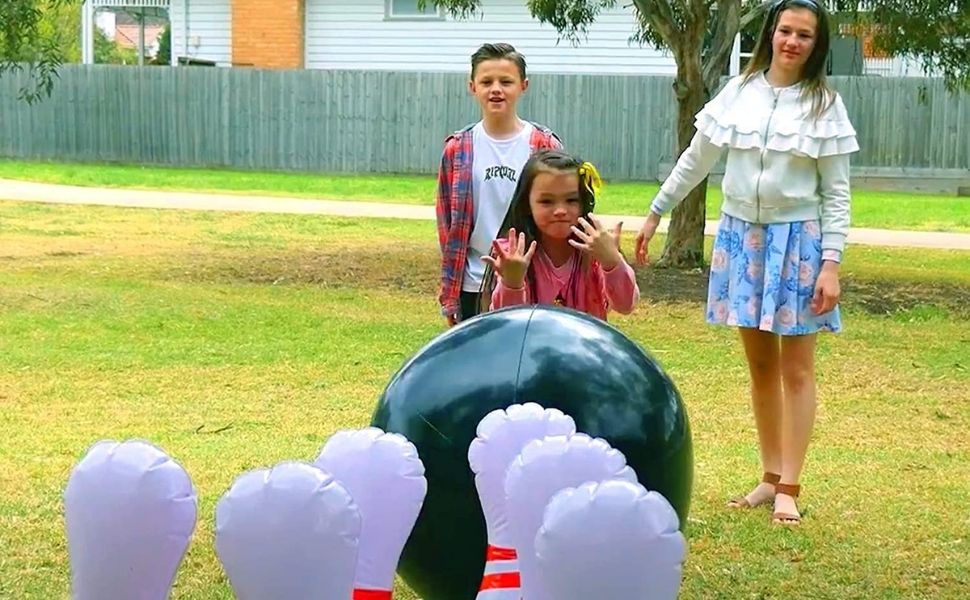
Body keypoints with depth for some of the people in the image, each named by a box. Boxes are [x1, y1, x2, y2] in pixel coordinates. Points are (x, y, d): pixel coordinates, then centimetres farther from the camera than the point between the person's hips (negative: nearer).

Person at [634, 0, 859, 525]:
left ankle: (789, 489, 6)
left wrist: (832, 264, -12)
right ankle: (770, 476, 21)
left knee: (796, 369, 1)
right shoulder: (739, 92, 3)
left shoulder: (825, 104, -5)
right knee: (760, 364, 11)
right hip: (741, 234, 3)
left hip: (797, 238, -3)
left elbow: (837, 191, -5)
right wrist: (655, 213, 15)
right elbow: (696, 159, 12)